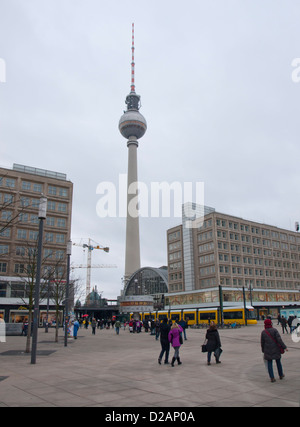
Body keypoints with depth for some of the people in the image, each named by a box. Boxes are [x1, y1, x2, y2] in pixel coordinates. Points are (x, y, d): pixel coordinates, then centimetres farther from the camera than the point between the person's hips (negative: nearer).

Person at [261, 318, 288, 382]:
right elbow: (279, 339, -16)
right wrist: (284, 347, -10)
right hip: (276, 349, 0)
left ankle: (272, 378, 1)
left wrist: (263, 350, 16)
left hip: (268, 350, 1)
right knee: (278, 362, 17)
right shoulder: (274, 330, -9)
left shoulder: (263, 332, -3)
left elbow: (262, 343, 3)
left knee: (269, 363, 7)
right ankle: (281, 375, 33)